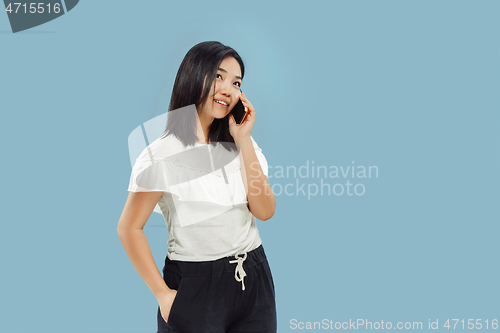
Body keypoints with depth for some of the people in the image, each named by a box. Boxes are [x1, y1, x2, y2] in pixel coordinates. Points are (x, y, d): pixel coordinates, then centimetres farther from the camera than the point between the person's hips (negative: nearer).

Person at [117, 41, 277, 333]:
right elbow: (130, 228, -8)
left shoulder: (242, 144, 4)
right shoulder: (161, 155, -11)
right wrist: (163, 295, -8)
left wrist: (243, 139, -10)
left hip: (253, 279, 5)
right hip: (194, 286, -4)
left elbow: (265, 211, -6)